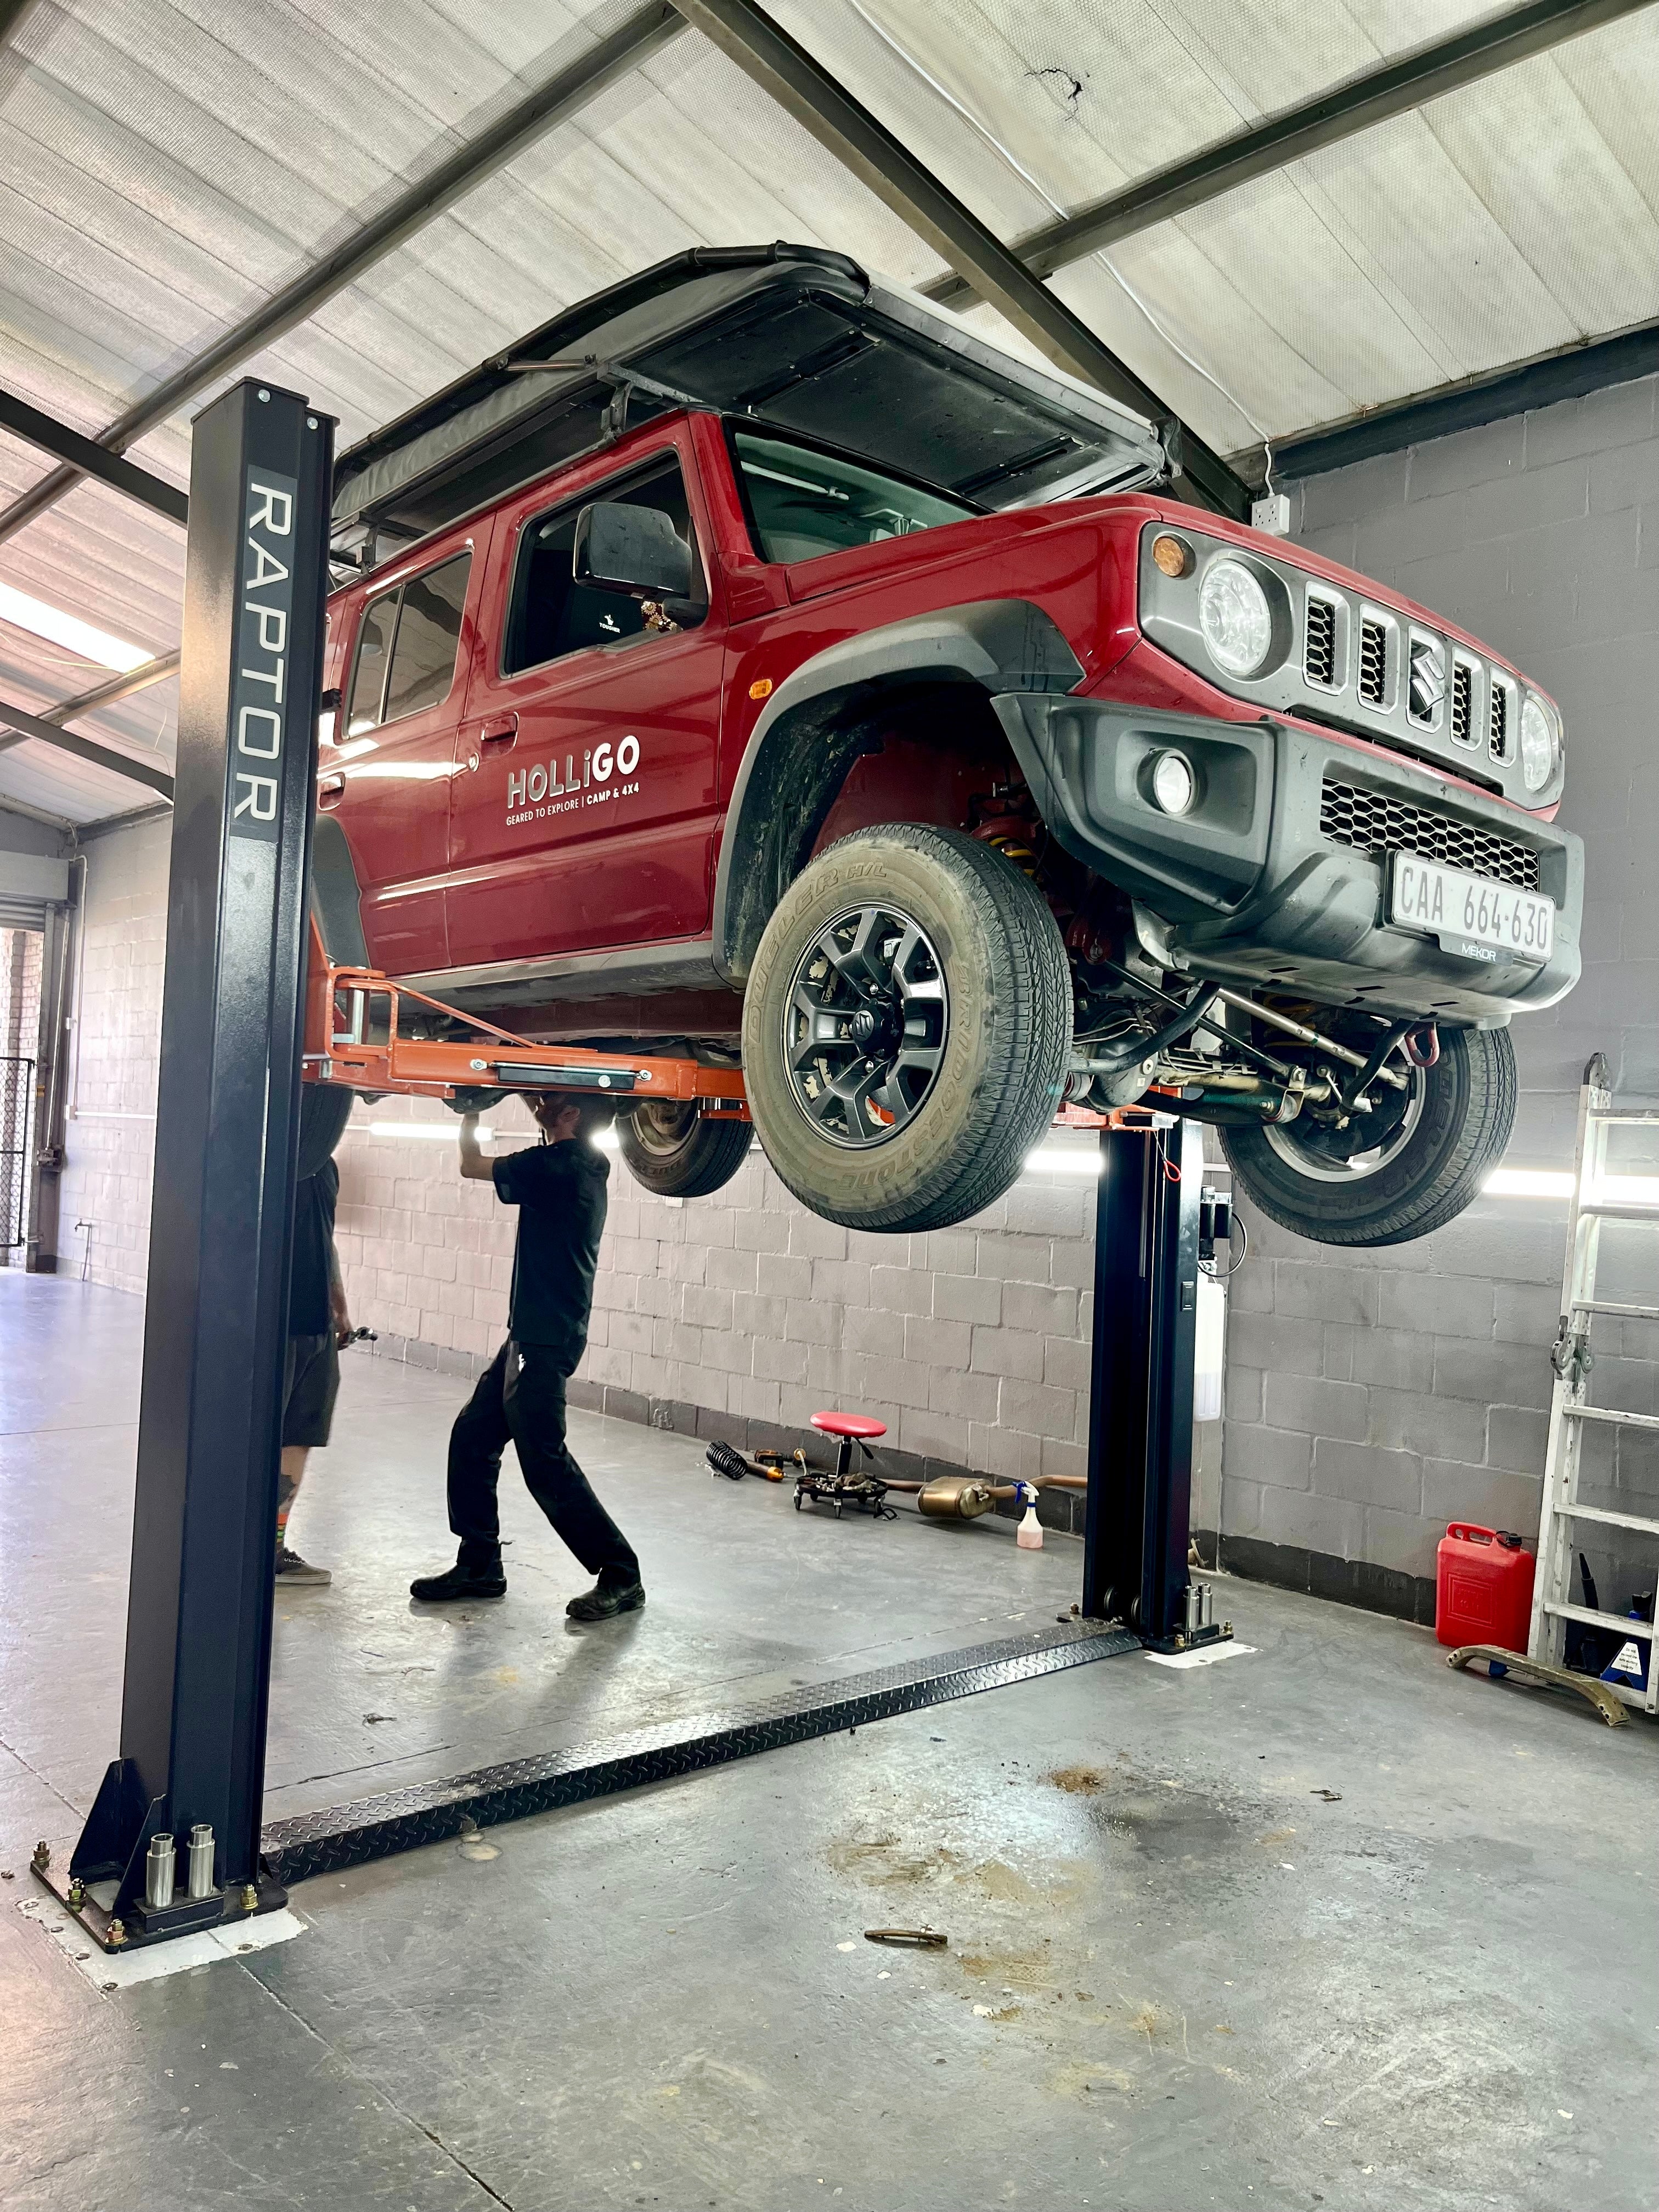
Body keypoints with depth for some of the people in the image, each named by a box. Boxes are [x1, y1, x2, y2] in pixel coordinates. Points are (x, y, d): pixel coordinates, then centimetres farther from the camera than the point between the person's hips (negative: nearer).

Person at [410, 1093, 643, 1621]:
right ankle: (480, 1566, 21)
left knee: (544, 1461, -5)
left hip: (545, 1343, -10)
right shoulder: (582, 1166, 9)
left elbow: (471, 1166, -8)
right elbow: (542, 1108, 28)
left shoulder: (557, 1165, -18)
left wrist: (471, 1109, 3)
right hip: (532, 1335, 10)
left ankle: (620, 1577, 3)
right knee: (472, 1438, 13)